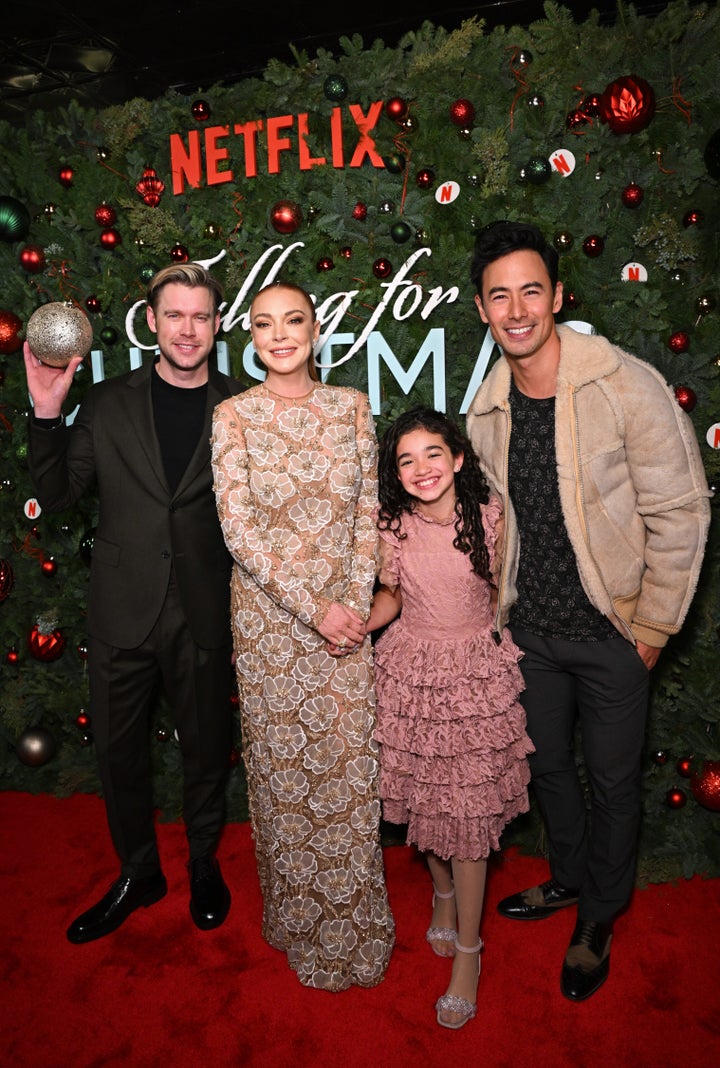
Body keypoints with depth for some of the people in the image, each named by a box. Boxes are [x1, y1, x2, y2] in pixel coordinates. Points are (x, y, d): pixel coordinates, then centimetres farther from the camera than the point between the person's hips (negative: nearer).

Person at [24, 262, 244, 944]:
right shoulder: (107, 404, 1)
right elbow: (55, 496, 2)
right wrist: (46, 413, -11)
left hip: (205, 618, -1)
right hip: (121, 616, 2)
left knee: (206, 750, 15)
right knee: (119, 751, 15)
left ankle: (205, 868, 41)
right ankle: (138, 874, 40)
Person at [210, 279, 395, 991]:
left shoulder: (351, 406, 2)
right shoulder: (233, 416, -5)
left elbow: (368, 512, 3)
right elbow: (238, 529, -10)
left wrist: (356, 601, -7)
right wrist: (311, 606, -15)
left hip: (346, 610, 2)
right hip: (270, 616, -2)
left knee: (347, 764, 10)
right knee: (281, 764, 12)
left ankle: (352, 923, 35)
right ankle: (298, 917, 36)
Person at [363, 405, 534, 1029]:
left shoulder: (488, 515, -10)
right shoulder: (391, 526, -7)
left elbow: (497, 586, 4)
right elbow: (392, 595, 6)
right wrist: (356, 626, -10)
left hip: (477, 672, -1)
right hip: (411, 671, 2)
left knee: (468, 811, 3)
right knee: (423, 799, 14)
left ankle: (468, 950, 22)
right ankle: (444, 896, 44)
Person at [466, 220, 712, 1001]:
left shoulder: (628, 386, -18)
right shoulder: (487, 409, -2)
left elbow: (680, 513, -14)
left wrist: (652, 626, -11)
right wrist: (500, 608, 9)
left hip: (612, 630, -4)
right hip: (531, 627, 5)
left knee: (611, 781, 12)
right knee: (547, 762, 21)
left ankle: (598, 919, 38)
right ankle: (569, 877, 49)